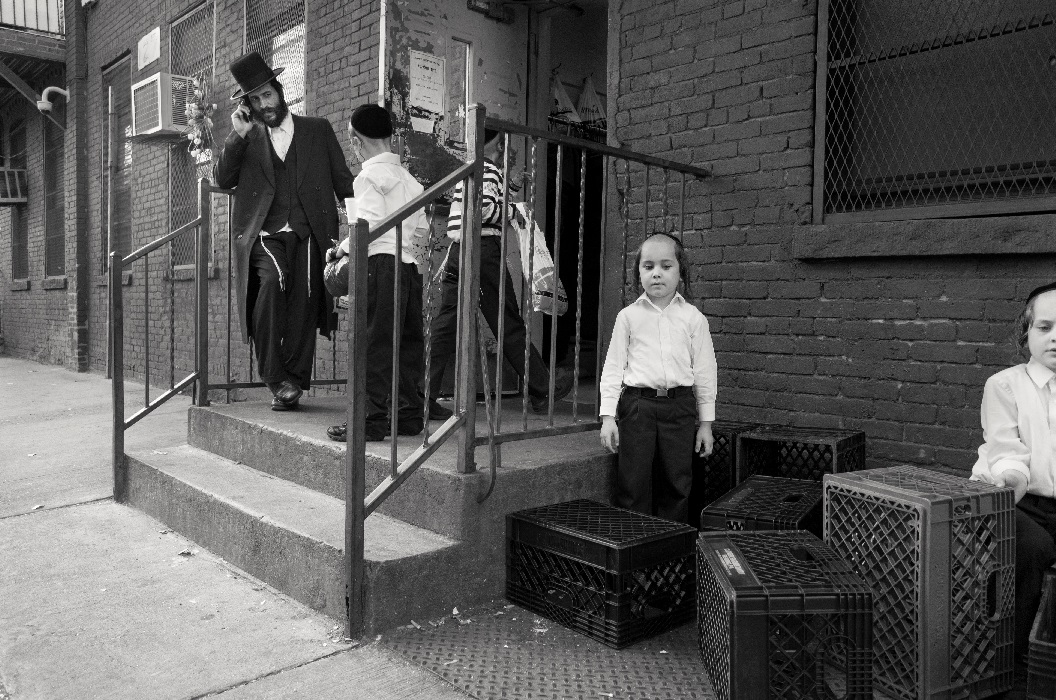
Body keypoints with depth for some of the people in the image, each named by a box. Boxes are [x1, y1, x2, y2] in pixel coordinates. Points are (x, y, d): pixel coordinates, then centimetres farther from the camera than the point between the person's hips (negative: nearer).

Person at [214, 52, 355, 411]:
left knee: (304, 305, -10)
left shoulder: (318, 130, 16)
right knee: (270, 284, -24)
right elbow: (222, 179, 7)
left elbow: (343, 180, 13)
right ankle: (277, 379, -14)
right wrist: (237, 136, -3)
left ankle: (293, 382, 1)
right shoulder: (247, 139, 19)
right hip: (264, 236, 0)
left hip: (308, 235, 0)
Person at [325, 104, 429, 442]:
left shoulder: (369, 175, -4)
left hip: (381, 262, -7)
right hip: (410, 265, 8)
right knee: (408, 342, 10)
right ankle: (410, 414, 16)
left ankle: (372, 420, -3)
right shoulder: (409, 179, 18)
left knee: (375, 343, -5)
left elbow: (369, 225, -16)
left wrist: (342, 250, -4)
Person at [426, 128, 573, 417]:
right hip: (485, 249, -7)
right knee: (509, 325, 1)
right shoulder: (490, 170, -5)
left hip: (456, 251, 7)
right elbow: (485, 207, -19)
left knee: (445, 325, 3)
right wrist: (512, 212, -2)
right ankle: (542, 390, 14)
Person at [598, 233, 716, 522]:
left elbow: (704, 371, 7)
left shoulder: (693, 318, 5)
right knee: (633, 487, 2)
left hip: (680, 406, 1)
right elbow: (613, 367, 4)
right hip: (637, 403, -1)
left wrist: (705, 422, 6)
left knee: (677, 485, 8)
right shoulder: (628, 316, 4)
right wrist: (608, 416, -2)